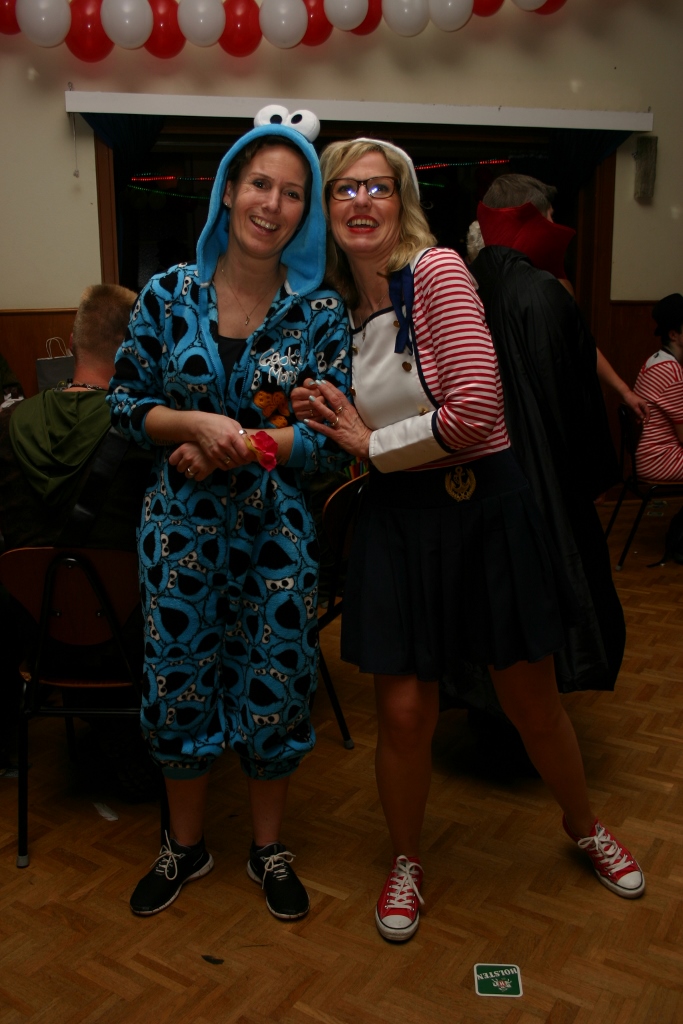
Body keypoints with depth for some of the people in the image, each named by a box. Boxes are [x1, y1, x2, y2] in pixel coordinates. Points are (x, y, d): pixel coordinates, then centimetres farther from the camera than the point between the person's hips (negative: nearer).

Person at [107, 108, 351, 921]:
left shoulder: (320, 314, -4)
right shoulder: (170, 293, -2)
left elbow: (333, 435, -6)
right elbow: (126, 401, 0)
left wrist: (238, 449, -17)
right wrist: (195, 425, -19)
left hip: (277, 527, 0)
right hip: (180, 524, 1)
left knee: (276, 687, 8)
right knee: (178, 683, 11)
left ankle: (269, 848, 33)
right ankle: (185, 846, 36)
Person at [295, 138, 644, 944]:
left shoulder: (438, 270, -11)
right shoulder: (337, 308, 6)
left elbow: (477, 408, -20)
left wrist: (373, 443, -10)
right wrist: (328, 423, -1)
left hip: (484, 507, -3)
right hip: (397, 519, 4)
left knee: (534, 704, 12)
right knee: (403, 712, 6)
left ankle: (585, 828, 43)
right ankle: (406, 861, 34)